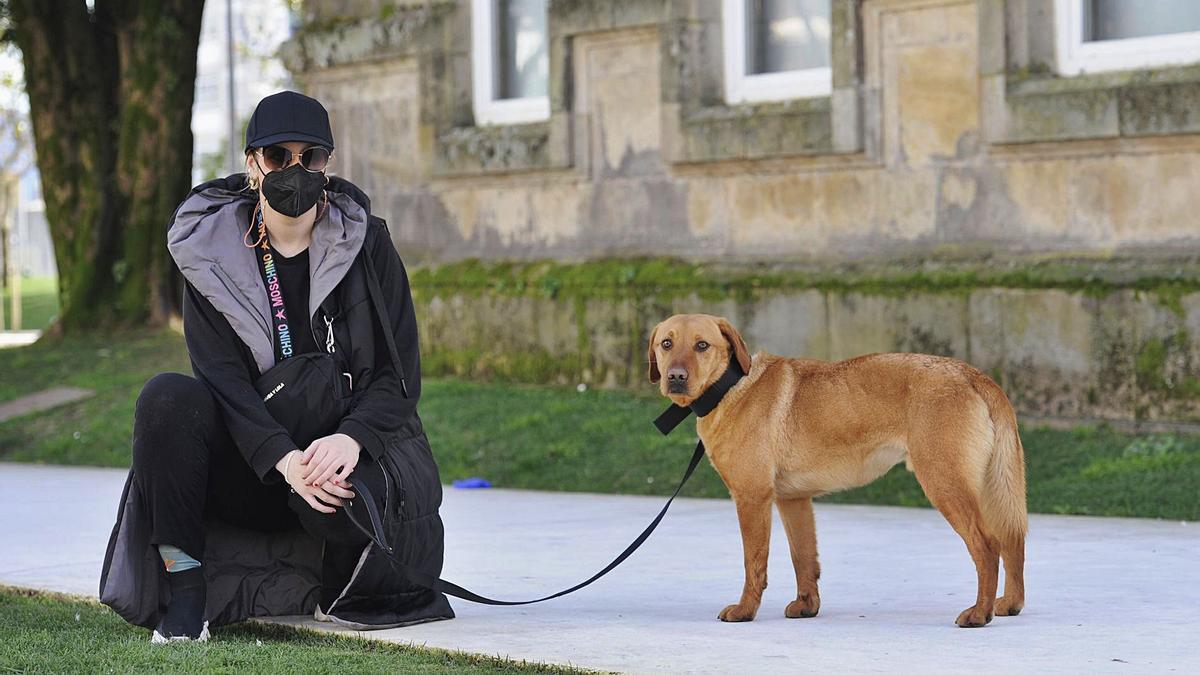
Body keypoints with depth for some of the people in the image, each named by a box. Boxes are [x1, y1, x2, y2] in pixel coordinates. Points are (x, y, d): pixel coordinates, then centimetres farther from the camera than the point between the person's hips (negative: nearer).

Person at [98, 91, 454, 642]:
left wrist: (349, 438, -27)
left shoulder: (366, 245, -1)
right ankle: (183, 583, -22)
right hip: (256, 456, 1)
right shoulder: (212, 254, 0)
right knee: (167, 397, -27)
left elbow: (400, 374, -5)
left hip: (350, 448, -1)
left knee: (345, 499, -37)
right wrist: (283, 459, -29)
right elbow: (221, 377, -11)